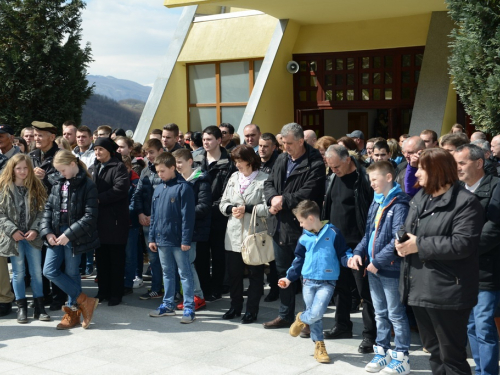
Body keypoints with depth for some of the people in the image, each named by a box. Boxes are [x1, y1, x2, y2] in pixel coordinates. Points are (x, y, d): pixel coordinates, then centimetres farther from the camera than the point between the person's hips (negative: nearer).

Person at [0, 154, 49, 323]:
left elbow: (42, 211, 0)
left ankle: (39, 307, 14)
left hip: (33, 236, 1)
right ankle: (22, 308, 15)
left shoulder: (36, 187, 3)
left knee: (36, 272, 6)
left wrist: (35, 229, -12)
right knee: (18, 273, 7)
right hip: (14, 237, -1)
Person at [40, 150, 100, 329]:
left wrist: (69, 234, -18)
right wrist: (47, 232, -1)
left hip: (75, 236, -6)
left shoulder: (87, 185, -10)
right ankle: (84, 301, 10)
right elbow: (49, 207, 12)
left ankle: (73, 313, 19)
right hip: (56, 233, 6)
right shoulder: (58, 182, 9)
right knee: (49, 270, 1)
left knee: (71, 273, 1)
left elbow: (89, 217, -14)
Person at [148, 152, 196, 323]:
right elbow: (154, 216, 15)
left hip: (178, 241, -7)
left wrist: (186, 240, -16)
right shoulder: (158, 189, 10)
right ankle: (168, 305, 26)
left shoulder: (183, 187, -11)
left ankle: (189, 308, 5)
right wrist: (152, 237, 12)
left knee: (185, 274, 1)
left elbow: (187, 216, -14)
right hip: (162, 239, 7)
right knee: (167, 273, 16)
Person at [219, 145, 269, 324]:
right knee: (233, 273, 14)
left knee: (255, 274, 6)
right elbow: (223, 203, 13)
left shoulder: (264, 180, -9)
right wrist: (231, 209, -8)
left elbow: (268, 208, -16)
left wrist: (247, 209, -18)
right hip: (233, 235, 6)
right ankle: (235, 307, 28)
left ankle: (252, 310, 17)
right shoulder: (233, 178, 11)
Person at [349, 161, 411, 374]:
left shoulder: (399, 205, -15)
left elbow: (398, 239, -22)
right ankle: (382, 352, 27)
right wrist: (358, 253, 2)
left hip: (390, 269, -8)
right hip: (373, 268, 8)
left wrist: (378, 261, -19)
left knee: (396, 314, 2)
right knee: (380, 313, 17)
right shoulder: (376, 203, 11)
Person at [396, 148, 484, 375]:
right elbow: (409, 231, 22)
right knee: (434, 351, 20)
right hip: (419, 287, 8)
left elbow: (462, 244, -23)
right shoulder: (419, 198, 13)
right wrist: (402, 242, -3)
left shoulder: (465, 202, -14)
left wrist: (419, 245, -20)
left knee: (451, 356, 1)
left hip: (447, 291, -8)